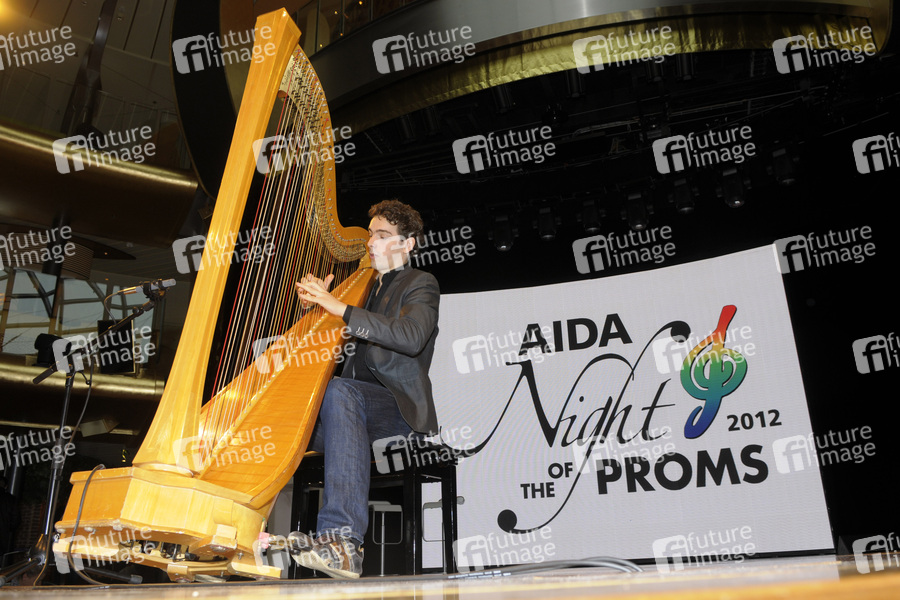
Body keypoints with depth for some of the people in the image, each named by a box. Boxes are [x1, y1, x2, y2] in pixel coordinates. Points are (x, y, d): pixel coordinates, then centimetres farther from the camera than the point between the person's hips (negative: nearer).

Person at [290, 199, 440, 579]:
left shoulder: (420, 284, 4)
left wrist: (340, 308, -21)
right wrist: (314, 307, 3)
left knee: (340, 390, -38)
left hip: (400, 407, -6)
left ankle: (343, 540, -46)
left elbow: (411, 337, -19)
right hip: (353, 406, 7)